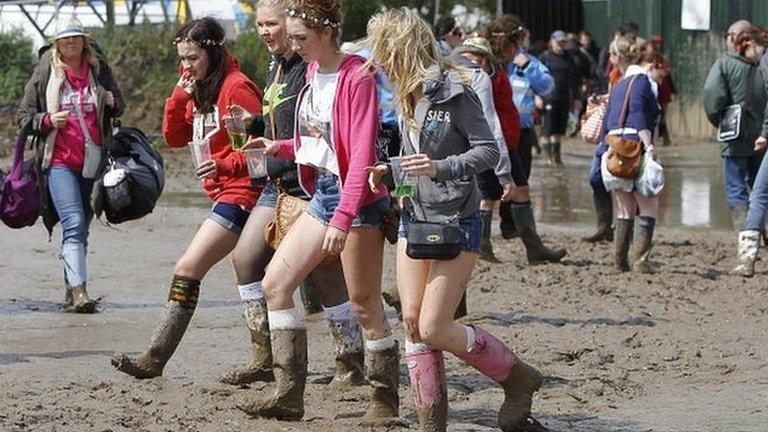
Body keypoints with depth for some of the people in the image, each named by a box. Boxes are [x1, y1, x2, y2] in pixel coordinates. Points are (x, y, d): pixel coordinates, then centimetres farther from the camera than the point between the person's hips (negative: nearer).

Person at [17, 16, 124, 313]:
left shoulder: (99, 69, 9)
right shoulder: (44, 74, 4)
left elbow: (118, 108, 22)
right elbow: (23, 114, 9)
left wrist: (111, 102, -2)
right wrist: (47, 120, -10)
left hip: (93, 161, 3)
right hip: (59, 162, -3)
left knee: (80, 227, 9)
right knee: (74, 223, -19)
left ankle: (70, 291, 19)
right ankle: (79, 290, -27)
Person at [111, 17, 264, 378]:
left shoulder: (236, 87, -13)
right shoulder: (200, 89, 15)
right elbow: (174, 137, 15)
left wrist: (224, 165, -27)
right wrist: (179, 97, 1)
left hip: (239, 192, -10)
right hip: (224, 195, 10)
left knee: (187, 269, -13)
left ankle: (155, 358, -13)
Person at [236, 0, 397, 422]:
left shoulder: (357, 77, -16)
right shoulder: (313, 72, 10)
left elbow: (361, 155, -21)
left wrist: (343, 218, -26)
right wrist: (280, 147, 4)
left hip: (357, 198, -9)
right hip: (321, 193, 9)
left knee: (365, 304, -1)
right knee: (274, 283, 2)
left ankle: (385, 399, 12)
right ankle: (288, 392, 4)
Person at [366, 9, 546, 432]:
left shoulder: (453, 91, -16)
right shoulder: (407, 95, 8)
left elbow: (488, 151, -16)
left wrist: (442, 167, -30)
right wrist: (388, 171, 1)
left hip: (455, 222, -8)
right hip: (414, 218, 8)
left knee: (433, 328, -10)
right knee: (411, 321, 2)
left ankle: (517, 377, 9)